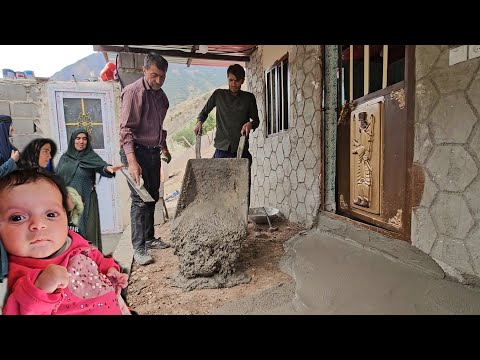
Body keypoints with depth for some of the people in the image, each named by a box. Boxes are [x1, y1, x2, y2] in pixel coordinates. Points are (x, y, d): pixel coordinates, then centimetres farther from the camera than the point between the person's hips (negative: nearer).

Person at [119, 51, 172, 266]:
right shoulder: (134, 92, -12)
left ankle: (149, 238, 27)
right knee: (140, 200, -7)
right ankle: (138, 249, 3)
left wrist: (164, 147, 27)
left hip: (153, 152, 8)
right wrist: (132, 161, -26)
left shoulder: (160, 94, 12)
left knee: (152, 198, 13)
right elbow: (126, 129, -18)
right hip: (136, 152, -8)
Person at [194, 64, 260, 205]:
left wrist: (250, 124, -12)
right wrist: (199, 122, -2)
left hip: (241, 148, 0)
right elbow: (204, 112, 19)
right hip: (222, 147, 0)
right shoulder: (218, 94, 10)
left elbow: (256, 119, 10)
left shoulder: (249, 98, 10)